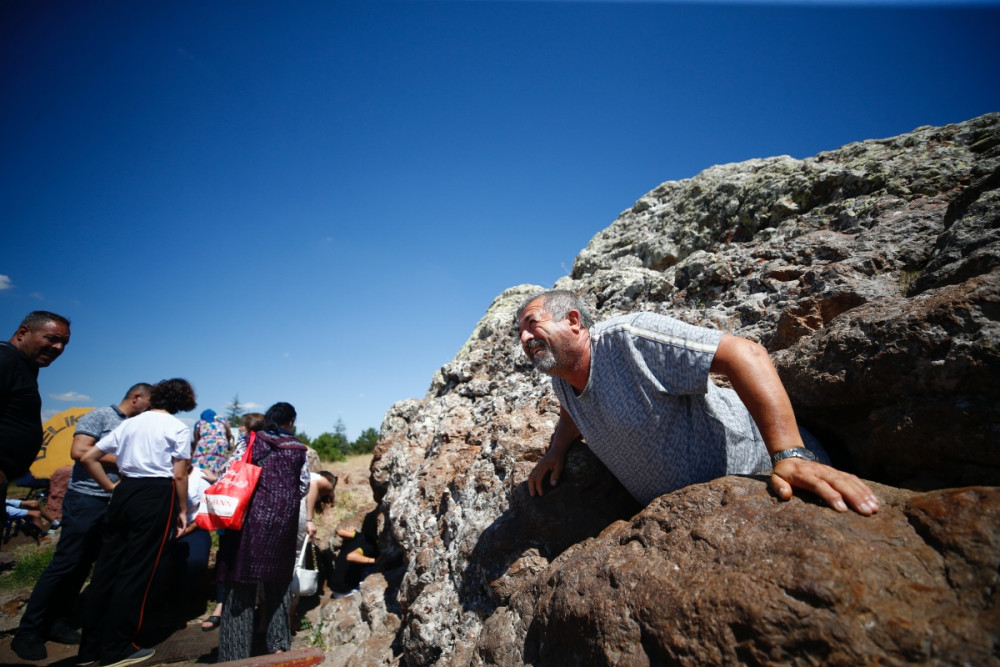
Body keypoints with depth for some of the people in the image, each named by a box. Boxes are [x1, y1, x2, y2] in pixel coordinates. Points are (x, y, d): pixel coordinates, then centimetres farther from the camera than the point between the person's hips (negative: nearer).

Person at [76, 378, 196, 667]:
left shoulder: (129, 423, 13)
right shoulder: (178, 428, -4)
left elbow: (88, 458, 13)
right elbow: (179, 475, -8)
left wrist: (111, 488, 18)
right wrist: (182, 510, 2)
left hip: (125, 492, 6)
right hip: (157, 496, -6)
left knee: (106, 567, 12)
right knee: (136, 572, 2)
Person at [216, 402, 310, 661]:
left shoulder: (249, 443, 2)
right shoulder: (299, 450, 5)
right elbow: (303, 487, 9)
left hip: (250, 515, -1)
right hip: (284, 520, 2)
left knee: (242, 582, 7)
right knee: (277, 581, 17)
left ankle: (236, 650, 12)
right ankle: (278, 642, 23)